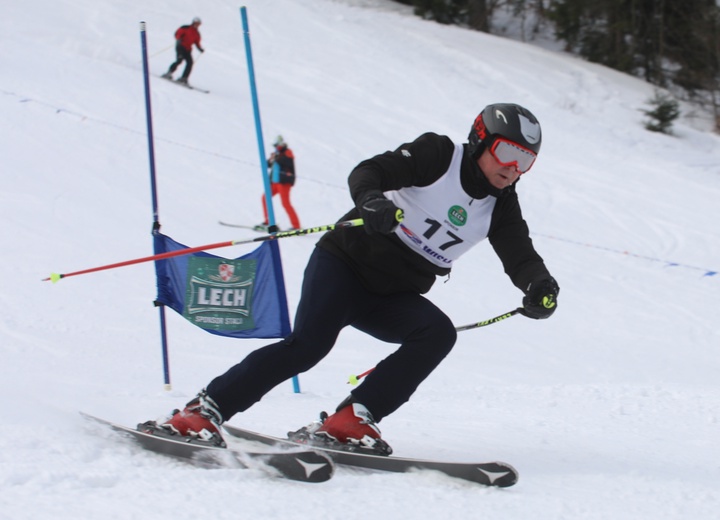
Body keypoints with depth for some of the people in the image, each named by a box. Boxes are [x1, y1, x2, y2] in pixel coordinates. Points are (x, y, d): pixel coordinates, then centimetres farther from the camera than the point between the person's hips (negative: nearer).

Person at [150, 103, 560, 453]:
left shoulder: (500, 207, 6)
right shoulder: (439, 155, -8)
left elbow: (520, 254, -6)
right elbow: (370, 171, -19)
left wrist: (540, 285, -30)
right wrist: (370, 200, -44)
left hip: (392, 299, 5)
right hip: (346, 263, -5)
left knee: (438, 333, -24)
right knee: (309, 344, -25)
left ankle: (351, 419, -25)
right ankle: (205, 410, -18)